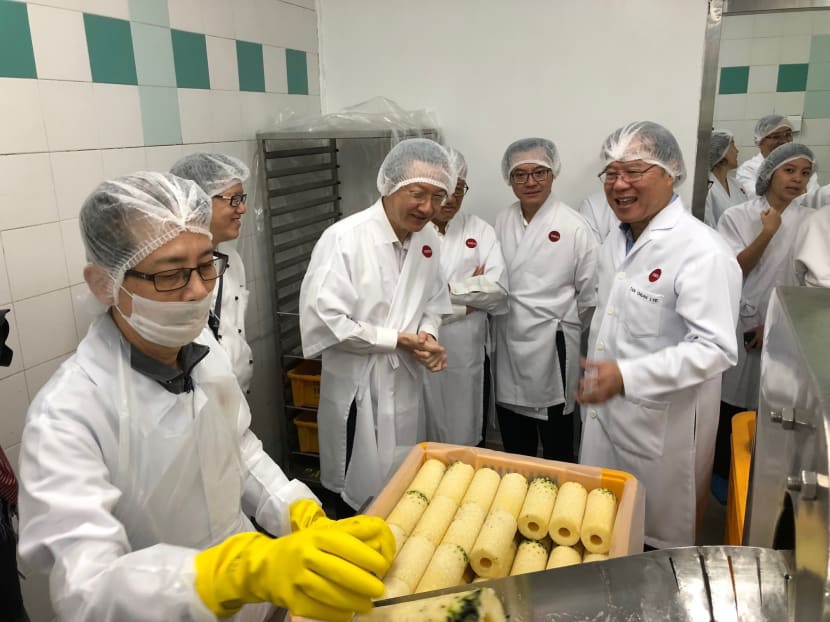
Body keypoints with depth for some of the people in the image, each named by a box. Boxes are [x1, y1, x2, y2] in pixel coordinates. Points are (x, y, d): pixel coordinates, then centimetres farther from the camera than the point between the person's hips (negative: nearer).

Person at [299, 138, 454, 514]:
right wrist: (398, 339, -18)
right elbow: (322, 321, -24)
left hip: (407, 387, 6)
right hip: (359, 393, -6)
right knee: (361, 498, 10)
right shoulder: (344, 239, -19)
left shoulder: (427, 238, 2)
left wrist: (428, 334, -8)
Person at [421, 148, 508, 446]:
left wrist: (447, 289, -11)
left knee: (467, 443, 17)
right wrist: (471, 297, -10)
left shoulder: (479, 230, 4)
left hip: (469, 358, 2)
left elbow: (498, 290, -6)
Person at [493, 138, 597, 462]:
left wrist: (561, 327, 0)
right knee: (513, 448, 20)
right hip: (507, 346, 5)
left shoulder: (574, 227, -9)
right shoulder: (501, 222, 4)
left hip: (551, 347, -4)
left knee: (556, 449, 9)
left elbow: (588, 292, -5)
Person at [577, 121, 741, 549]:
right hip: (605, 409, 8)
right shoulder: (617, 241, 7)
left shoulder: (701, 252, -21)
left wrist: (626, 376, -32)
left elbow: (715, 348, -26)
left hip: (662, 425, -7)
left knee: (663, 534, 14)